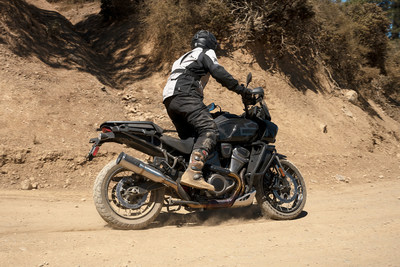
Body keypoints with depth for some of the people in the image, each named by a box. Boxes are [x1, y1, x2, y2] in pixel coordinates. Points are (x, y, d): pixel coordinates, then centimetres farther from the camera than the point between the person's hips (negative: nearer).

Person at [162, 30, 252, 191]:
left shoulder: (185, 57, 39)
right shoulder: (206, 53, 14)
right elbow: (218, 73, -5)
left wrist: (203, 109, 44)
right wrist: (241, 90, -3)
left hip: (169, 100, 9)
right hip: (185, 95, -9)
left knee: (189, 137, 16)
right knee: (209, 130, -23)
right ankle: (193, 173, -42)